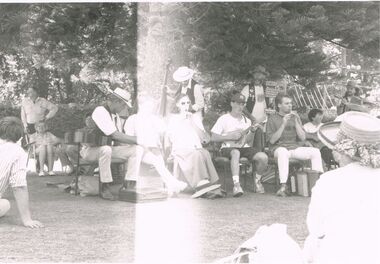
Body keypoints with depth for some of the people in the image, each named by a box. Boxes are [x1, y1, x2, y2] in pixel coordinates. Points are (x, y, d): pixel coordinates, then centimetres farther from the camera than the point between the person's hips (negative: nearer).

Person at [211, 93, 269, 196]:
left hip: (244, 147, 4)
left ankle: (257, 180, 4)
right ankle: (236, 185, -47)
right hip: (228, 147, -4)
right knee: (236, 153, -42)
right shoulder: (224, 119, 6)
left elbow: (249, 141, 15)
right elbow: (213, 138, -2)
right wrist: (230, 137, -11)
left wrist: (252, 132, -5)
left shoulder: (247, 120, 20)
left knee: (263, 157, -23)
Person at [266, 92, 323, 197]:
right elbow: (272, 140, -8)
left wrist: (296, 122, -5)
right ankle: (283, 186, -47)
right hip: (279, 148, -5)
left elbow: (303, 138, 7)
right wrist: (283, 125, -14)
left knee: (315, 151, -17)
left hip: (295, 147, 5)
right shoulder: (272, 119, 2)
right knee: (283, 152, -39)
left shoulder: (295, 116, 14)